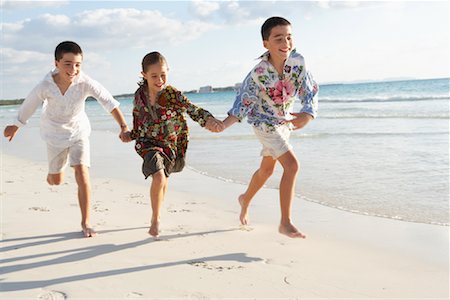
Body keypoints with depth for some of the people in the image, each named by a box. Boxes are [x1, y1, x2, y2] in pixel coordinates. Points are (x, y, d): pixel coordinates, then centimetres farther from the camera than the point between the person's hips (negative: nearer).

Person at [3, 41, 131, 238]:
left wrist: (124, 127, -42)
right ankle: (57, 165, 55)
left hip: (78, 132, -1)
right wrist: (15, 126, 7)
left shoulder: (86, 83, -28)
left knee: (82, 175, -15)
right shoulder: (45, 86, -26)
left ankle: (86, 223, -4)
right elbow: (28, 106, -9)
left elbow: (109, 103, -31)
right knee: (56, 181, 15)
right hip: (55, 134, 1)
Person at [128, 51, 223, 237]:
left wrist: (208, 119, -54)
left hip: (171, 143, 1)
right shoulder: (140, 95, -10)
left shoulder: (173, 94, -20)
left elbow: (191, 109, -36)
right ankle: (155, 220, -4)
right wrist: (132, 135, 19)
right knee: (159, 177, -23)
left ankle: (156, 216, 44)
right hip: (149, 143, -1)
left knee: (163, 180, 19)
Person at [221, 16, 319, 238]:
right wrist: (222, 125, -36)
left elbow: (309, 92, -14)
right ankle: (285, 223, -13)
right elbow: (243, 104, -22)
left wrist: (307, 115, -34)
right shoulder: (258, 73, -28)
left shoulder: (298, 62, -17)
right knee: (292, 165, -21)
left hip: (285, 121, 6)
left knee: (267, 169, 22)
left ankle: (245, 199, 49)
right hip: (265, 122, -6)